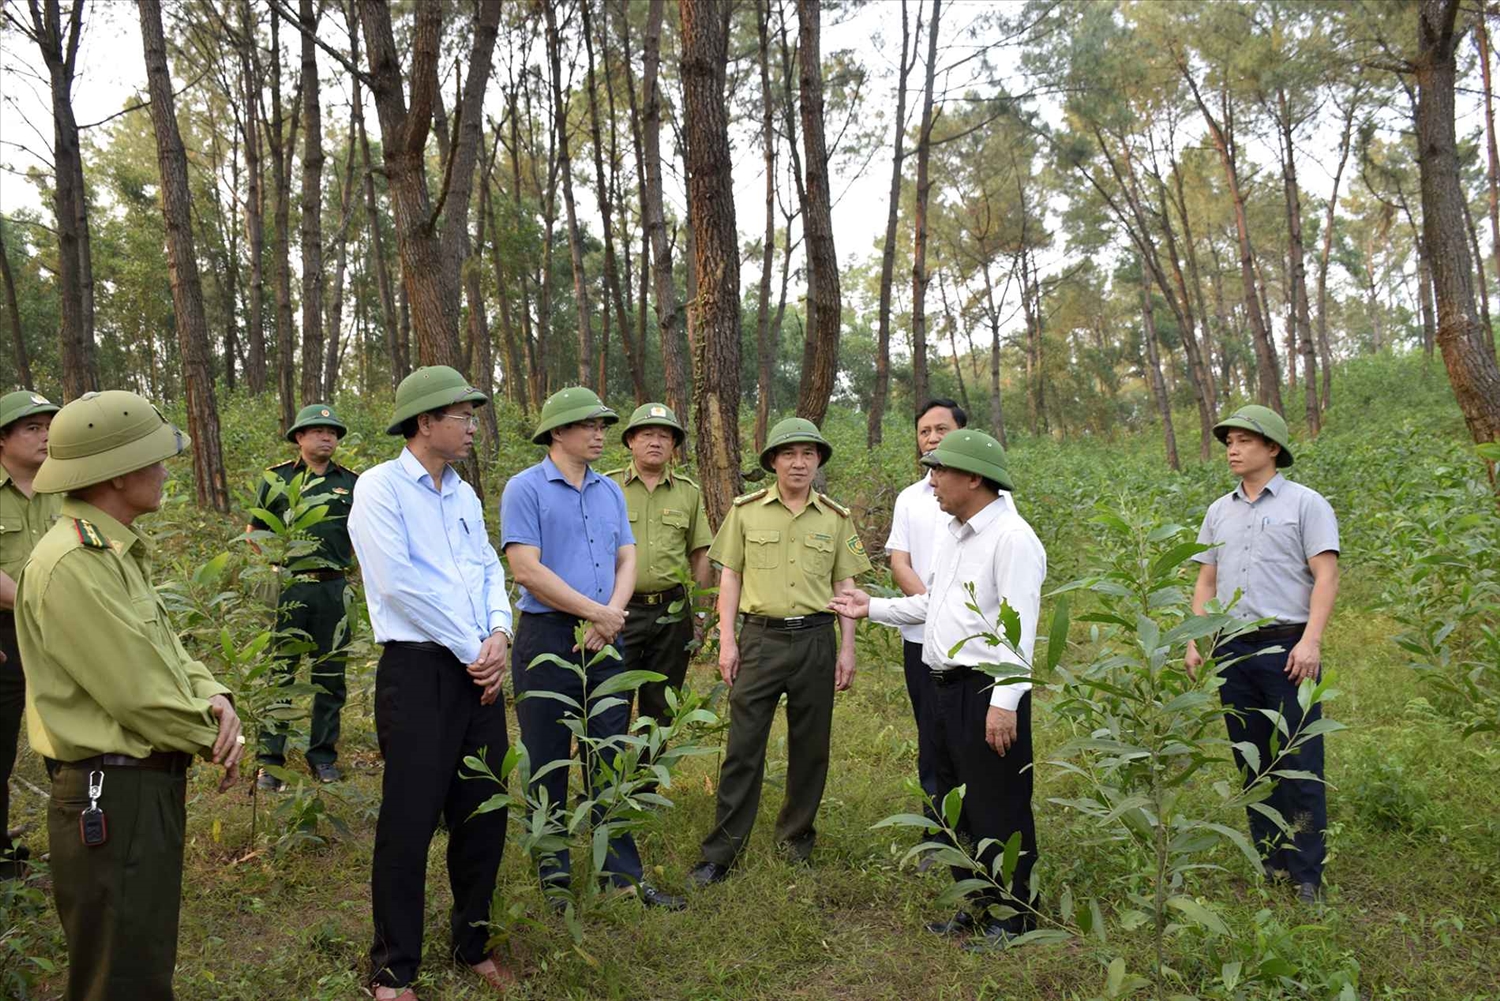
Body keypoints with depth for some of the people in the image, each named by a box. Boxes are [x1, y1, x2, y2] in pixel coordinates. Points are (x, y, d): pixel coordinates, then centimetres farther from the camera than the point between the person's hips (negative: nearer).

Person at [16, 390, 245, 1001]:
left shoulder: (114, 551, 10)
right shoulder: (72, 564, -23)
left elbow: (165, 652, 12)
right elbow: (140, 693, -23)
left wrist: (213, 697, -7)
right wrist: (216, 739, -8)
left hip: (149, 785, 10)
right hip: (112, 797, -10)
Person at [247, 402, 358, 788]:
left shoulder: (351, 482, 9)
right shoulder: (276, 478, 4)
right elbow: (254, 531, 10)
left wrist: (342, 560, 4)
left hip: (334, 587, 2)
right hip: (289, 587, -2)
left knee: (330, 677, 8)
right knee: (279, 674, -1)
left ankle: (323, 756, 19)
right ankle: (270, 760, 7)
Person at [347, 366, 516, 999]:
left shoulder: (464, 494, 14)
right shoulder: (380, 487, -8)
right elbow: (400, 584, -16)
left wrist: (499, 636, -5)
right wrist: (473, 650, -11)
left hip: (479, 672, 7)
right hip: (418, 671, -6)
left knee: (484, 814, 12)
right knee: (410, 821, 0)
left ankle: (474, 944, 30)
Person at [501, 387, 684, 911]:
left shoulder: (610, 491, 12)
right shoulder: (526, 488, -6)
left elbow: (626, 561, 11)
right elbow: (527, 570, -15)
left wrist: (612, 616, -7)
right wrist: (596, 613, -12)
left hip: (606, 639, 5)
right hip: (547, 637, -5)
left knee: (610, 759, 9)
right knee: (548, 761, 5)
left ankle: (624, 873, 16)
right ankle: (554, 876, 18)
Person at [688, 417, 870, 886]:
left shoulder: (836, 518, 6)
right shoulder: (746, 510, 2)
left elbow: (844, 585, 9)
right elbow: (730, 576, 4)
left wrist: (847, 648, 4)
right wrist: (727, 640, -2)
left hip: (816, 640, 2)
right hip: (760, 637, -1)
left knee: (810, 747, 9)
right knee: (743, 747, -1)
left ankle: (796, 834, 28)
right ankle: (720, 852, 6)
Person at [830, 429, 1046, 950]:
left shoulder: (1012, 538, -15)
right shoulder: (950, 536, 15)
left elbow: (1018, 627, -20)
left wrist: (1004, 702, -25)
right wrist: (873, 607, 22)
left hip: (987, 691, -10)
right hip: (945, 688, 10)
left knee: (998, 810, 0)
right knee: (955, 805, 17)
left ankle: (1012, 916, 14)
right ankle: (976, 903, 31)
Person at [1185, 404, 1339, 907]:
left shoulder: (1305, 503, 0)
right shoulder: (1219, 511, 16)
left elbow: (1326, 576, -6)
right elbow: (1206, 582, 17)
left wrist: (1310, 640, -16)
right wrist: (1195, 640, 7)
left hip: (1287, 647, -5)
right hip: (1232, 649, 5)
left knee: (1300, 764, -4)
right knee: (1252, 761, 10)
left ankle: (1307, 874, 3)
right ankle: (1270, 862, 20)